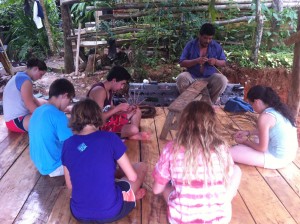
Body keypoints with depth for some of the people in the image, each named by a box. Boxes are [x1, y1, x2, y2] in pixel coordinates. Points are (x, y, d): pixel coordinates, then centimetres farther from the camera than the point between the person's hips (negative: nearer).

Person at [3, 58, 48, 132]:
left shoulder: (19, 77, 16)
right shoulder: (25, 80, -18)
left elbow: (32, 99, 18)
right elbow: (30, 105, -22)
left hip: (16, 116, 12)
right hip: (16, 121, -12)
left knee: (43, 102, 25)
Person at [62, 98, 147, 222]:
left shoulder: (67, 144, -2)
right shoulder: (109, 138, -14)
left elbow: (70, 185, 7)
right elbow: (132, 177, -7)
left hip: (79, 214, 4)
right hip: (110, 212, -4)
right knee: (141, 167, 18)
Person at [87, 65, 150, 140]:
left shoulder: (109, 90, 7)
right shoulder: (100, 91, -23)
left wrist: (126, 110, -5)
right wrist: (118, 107, -22)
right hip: (99, 127, -10)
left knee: (137, 111, 16)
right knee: (133, 129, -32)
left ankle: (134, 135, -3)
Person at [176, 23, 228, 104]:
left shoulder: (216, 46, 3)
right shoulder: (190, 45, -2)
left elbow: (224, 62, 9)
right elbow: (182, 63, -6)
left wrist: (216, 61, -14)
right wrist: (196, 61, -22)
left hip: (210, 77, 1)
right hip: (192, 77, -1)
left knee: (223, 80, -28)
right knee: (181, 78, -32)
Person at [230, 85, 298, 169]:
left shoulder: (264, 117, -24)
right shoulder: (279, 109, 3)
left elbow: (262, 148, -17)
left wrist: (245, 141, -1)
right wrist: (248, 132, 15)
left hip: (277, 159, -9)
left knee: (232, 152, -15)